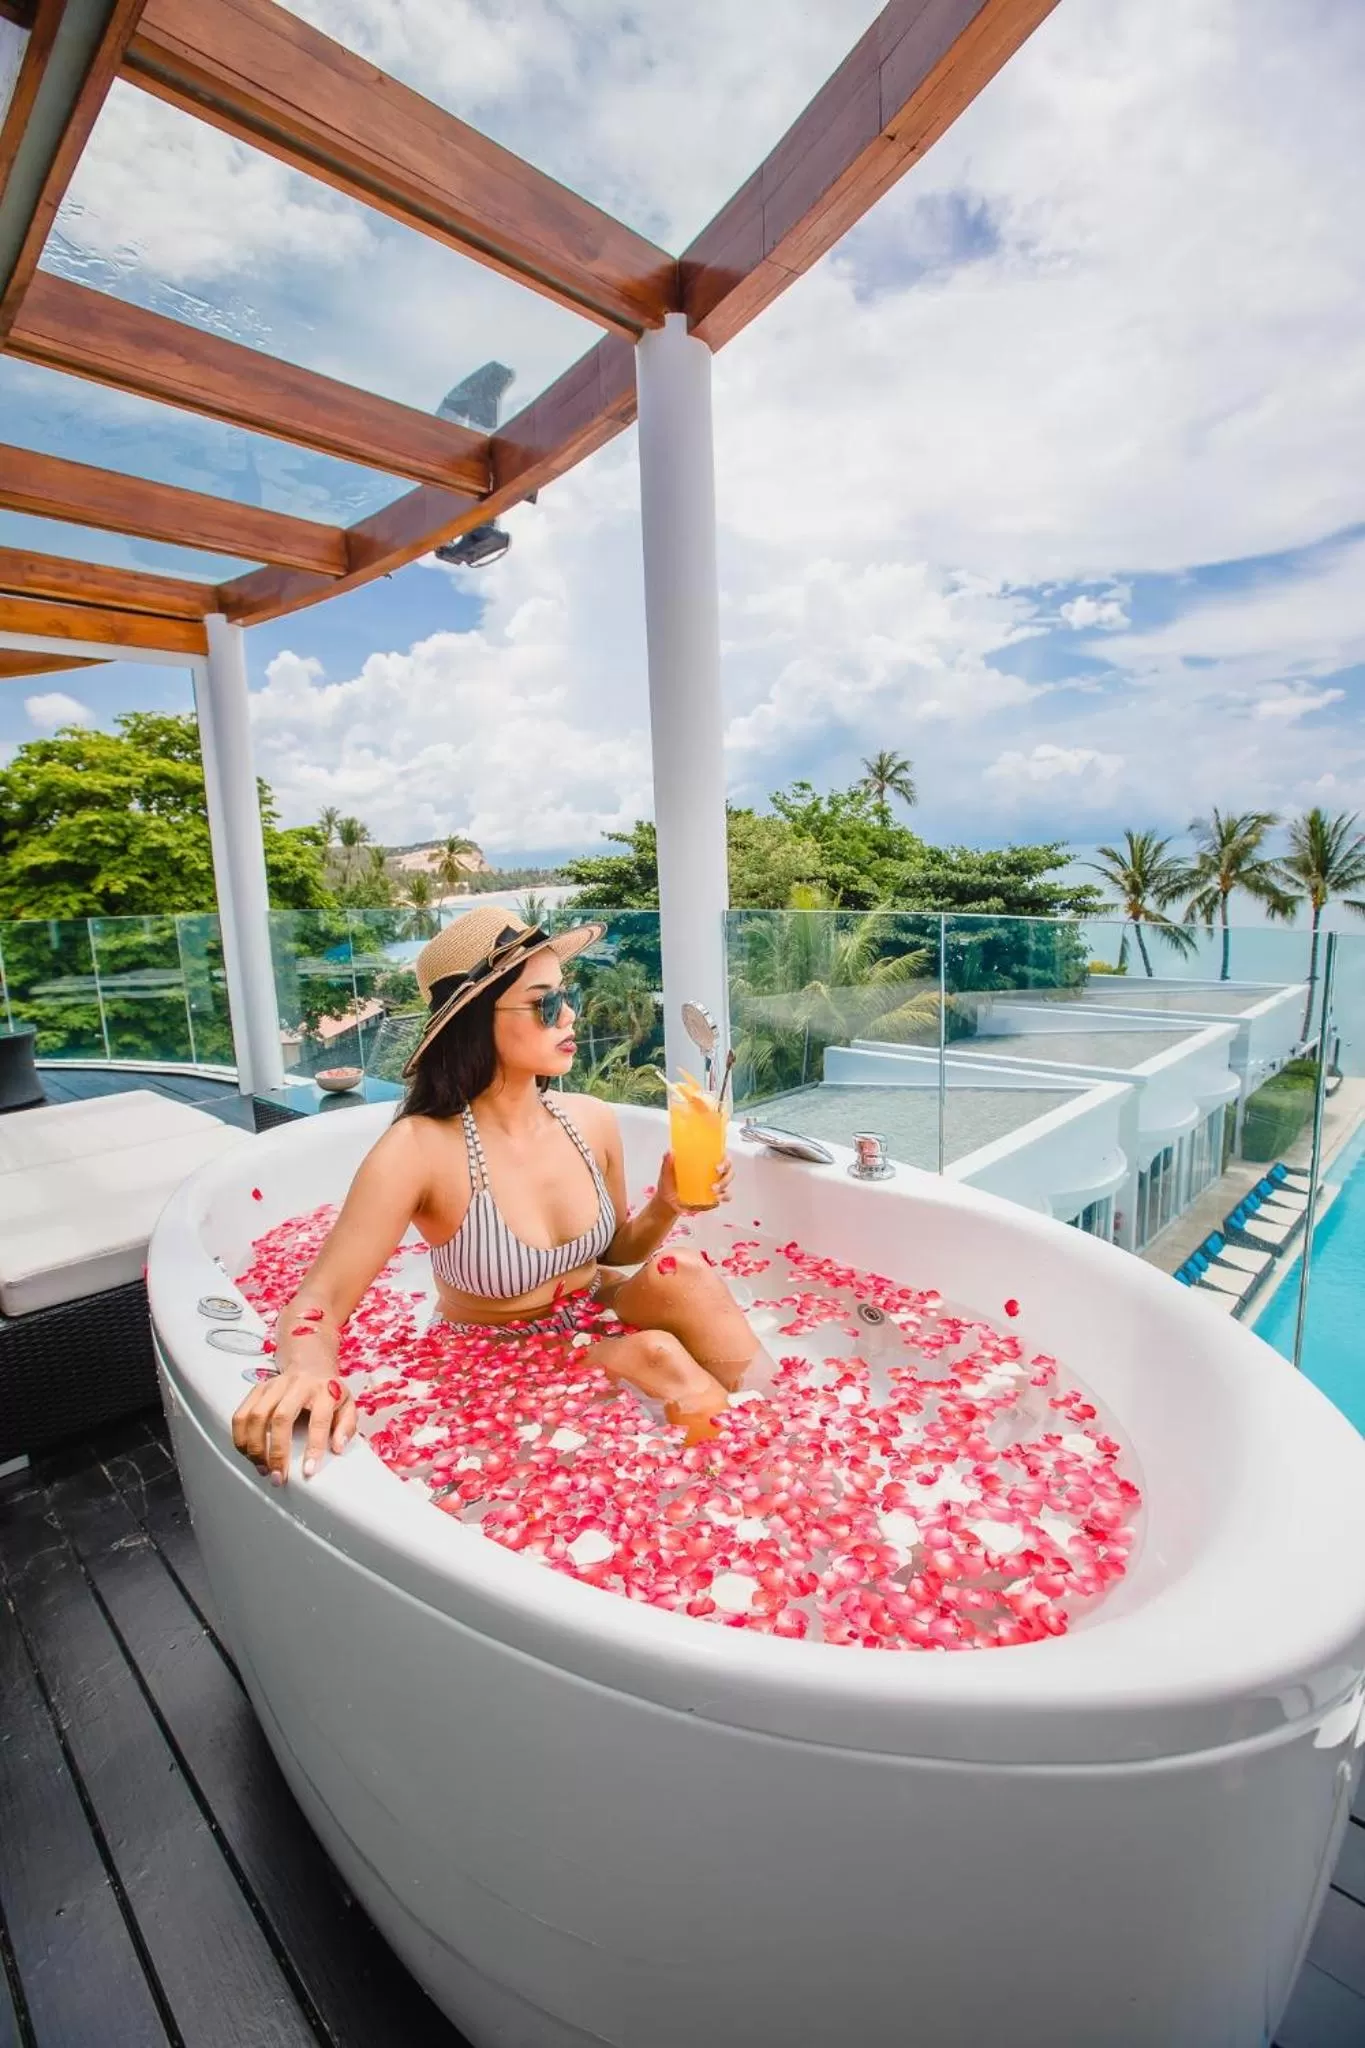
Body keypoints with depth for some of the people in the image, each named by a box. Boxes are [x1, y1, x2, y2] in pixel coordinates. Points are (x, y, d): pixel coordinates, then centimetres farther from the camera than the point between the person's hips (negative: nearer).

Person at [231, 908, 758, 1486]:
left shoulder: (591, 1120, -8)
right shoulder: (419, 1150, -23)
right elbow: (318, 1302, -22)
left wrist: (667, 1205, -13)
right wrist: (308, 1371, -45)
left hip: (595, 1328, 4)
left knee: (682, 1278, -25)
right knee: (657, 1356, -29)